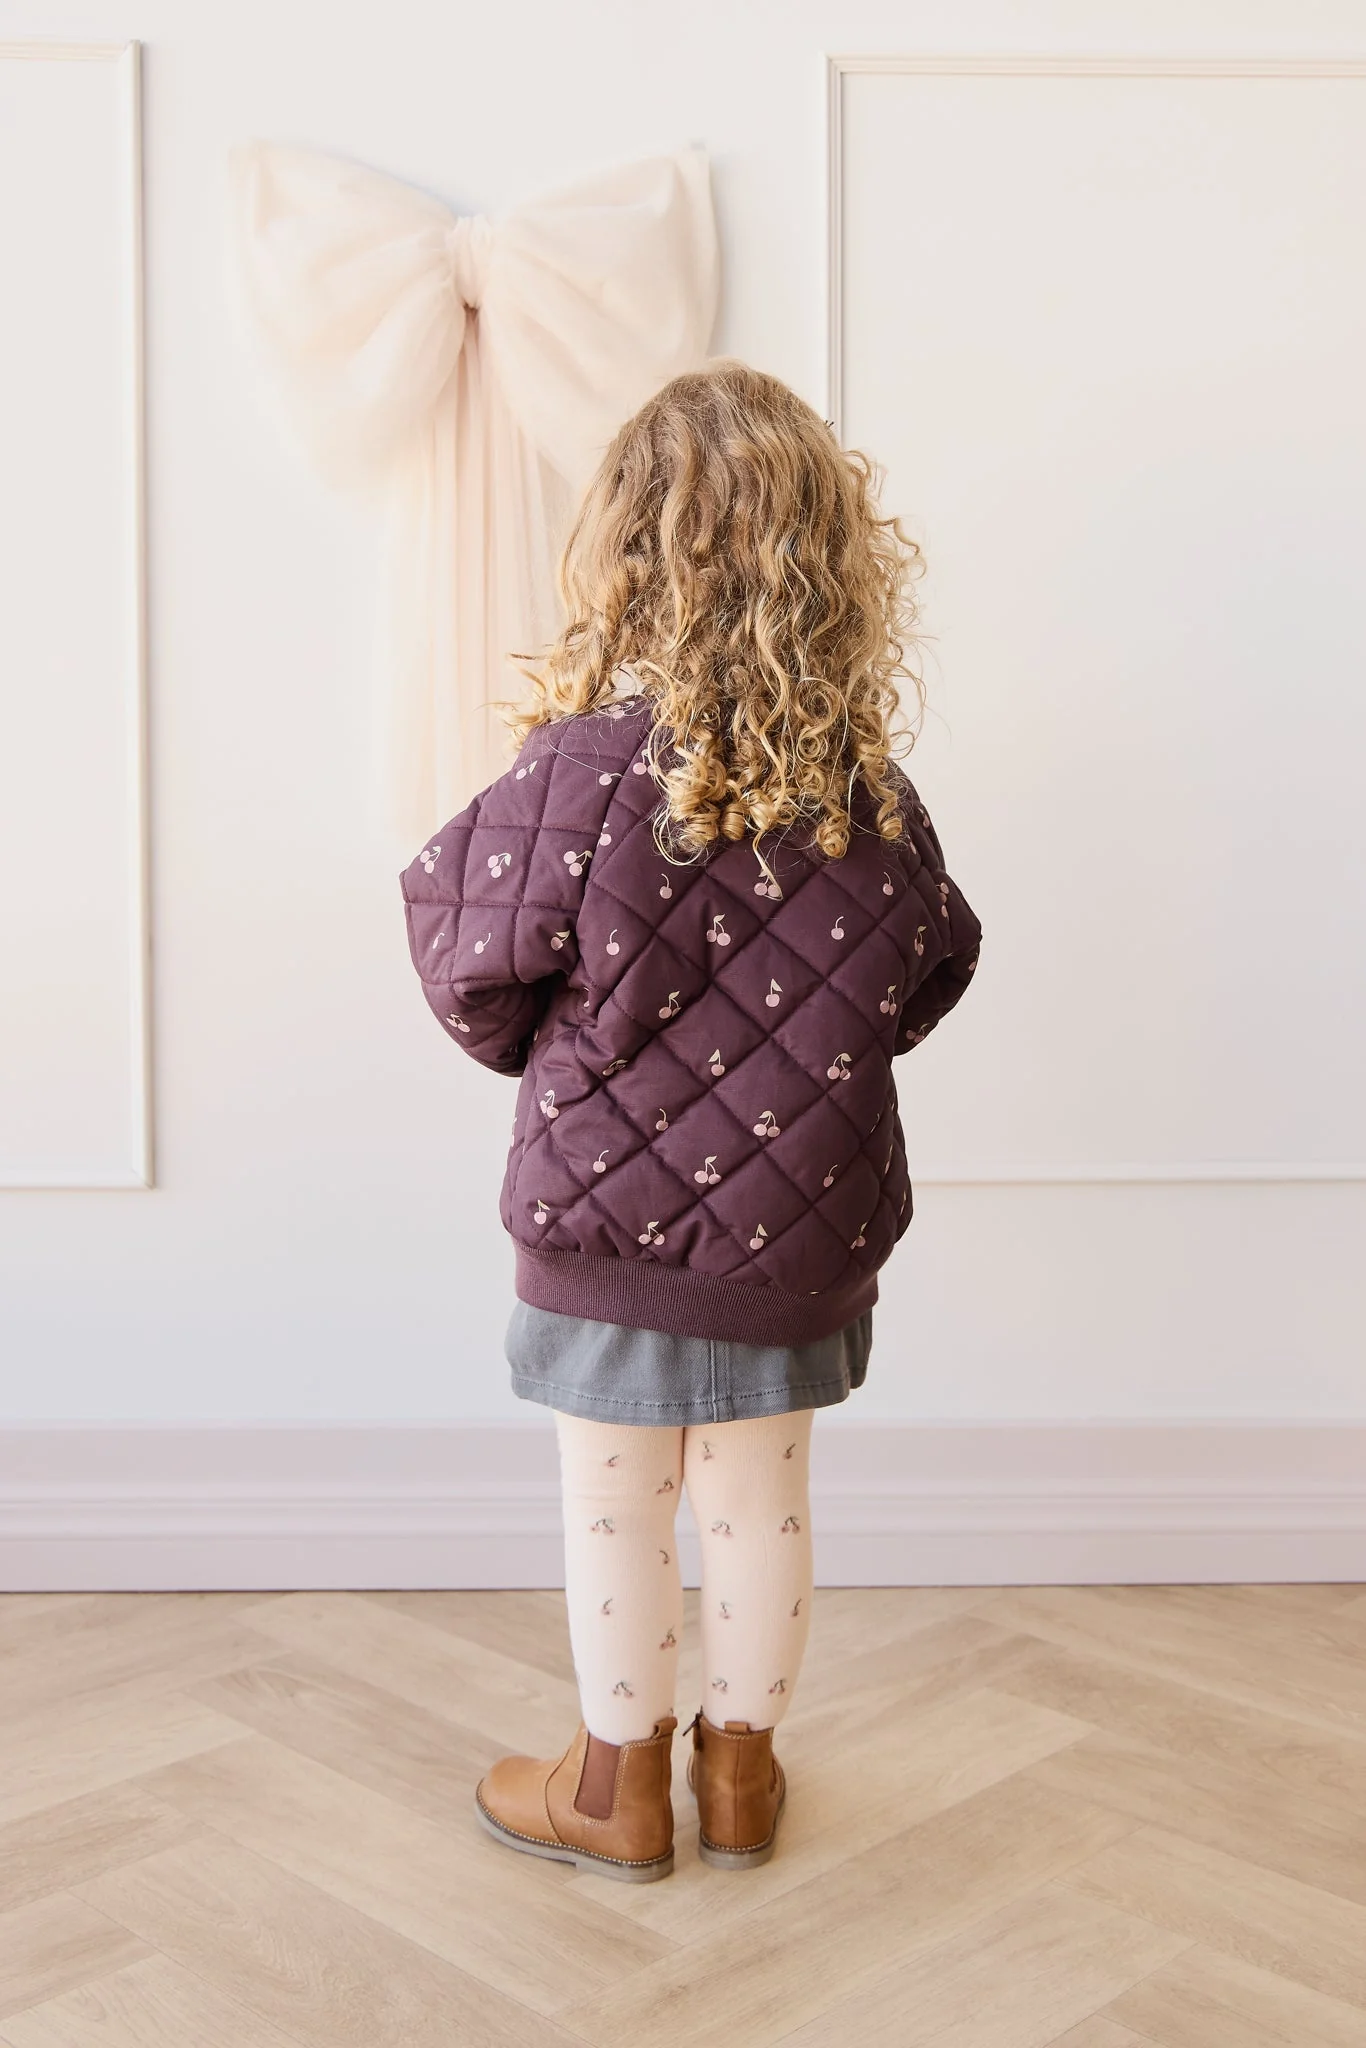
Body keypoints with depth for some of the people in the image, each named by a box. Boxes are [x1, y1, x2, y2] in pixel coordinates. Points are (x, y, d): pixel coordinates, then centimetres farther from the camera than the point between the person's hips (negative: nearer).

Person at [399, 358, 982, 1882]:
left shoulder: (582, 763, -19)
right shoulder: (867, 786, -8)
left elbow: (483, 975, -14)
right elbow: (923, 980, 3)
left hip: (609, 1210, -3)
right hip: (798, 1225, 4)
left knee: (613, 1509, 15)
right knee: (762, 1503, 19)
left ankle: (619, 1786, 32)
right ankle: (740, 1770, 36)